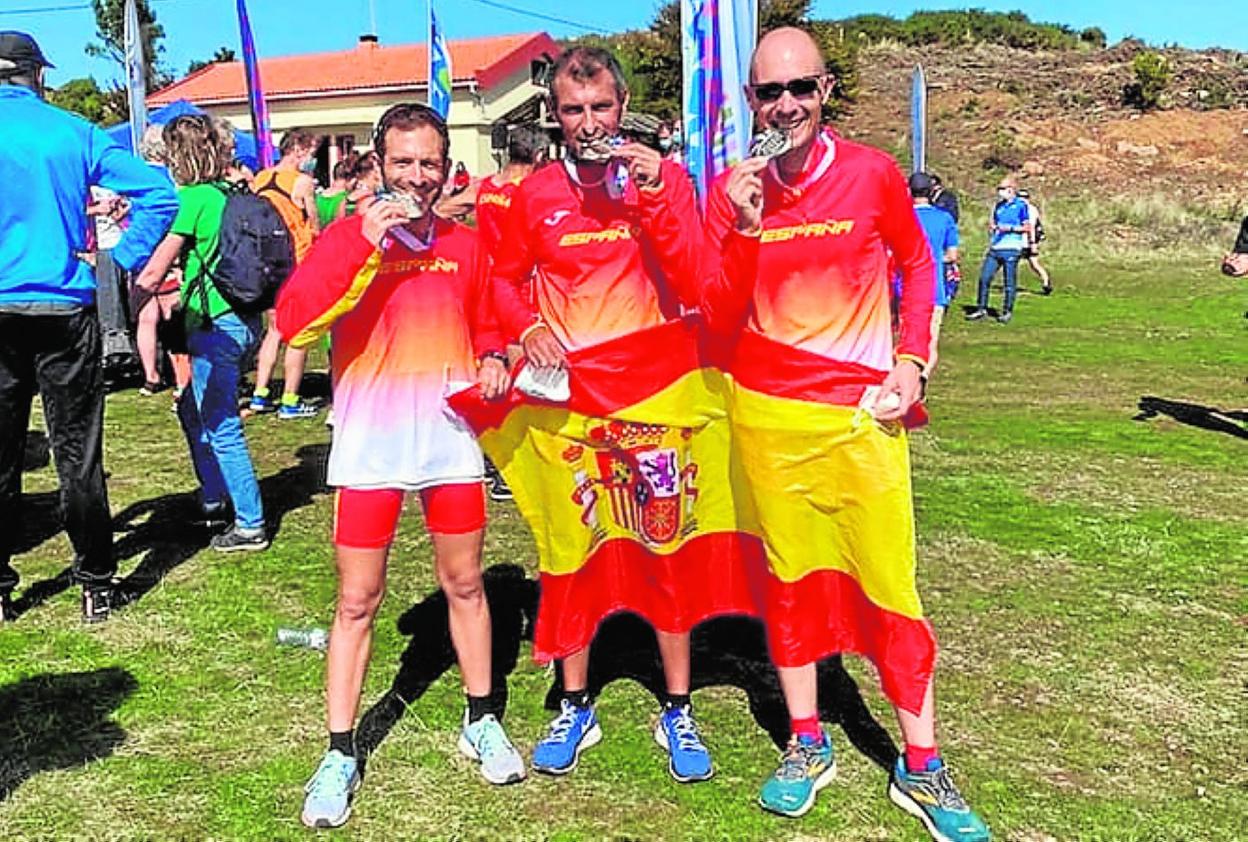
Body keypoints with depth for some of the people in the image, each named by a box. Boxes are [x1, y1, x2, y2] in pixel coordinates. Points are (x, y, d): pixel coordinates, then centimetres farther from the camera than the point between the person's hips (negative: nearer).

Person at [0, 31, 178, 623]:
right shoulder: (75, 133, 1)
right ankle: (96, 585, 14)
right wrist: (123, 259, -2)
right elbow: (158, 192, -5)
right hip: (66, 311, 0)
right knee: (78, 455, 7)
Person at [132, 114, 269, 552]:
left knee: (221, 426, -2)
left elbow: (151, 276, -12)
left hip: (216, 324, -8)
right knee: (194, 410, 22)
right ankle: (214, 501, 31)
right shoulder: (231, 193, 10)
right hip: (243, 317, 8)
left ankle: (251, 525, 3)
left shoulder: (194, 197, -12)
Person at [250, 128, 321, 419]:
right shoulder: (302, 181, -11)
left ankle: (260, 394, 18)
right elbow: (316, 228, -7)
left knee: (275, 329, 18)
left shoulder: (259, 179, 8)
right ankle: (290, 401, 2)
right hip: (296, 264, -7)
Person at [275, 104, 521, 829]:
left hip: (450, 438, 3)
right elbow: (293, 324, -17)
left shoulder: (466, 245, 6)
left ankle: (483, 720, 31)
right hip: (369, 445, -2)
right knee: (358, 600, 4)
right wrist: (364, 244, -22)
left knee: (465, 583, 14)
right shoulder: (348, 238, -3)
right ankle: (341, 754, 17)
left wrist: (493, 360, -2)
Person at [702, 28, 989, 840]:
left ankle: (921, 767, 18)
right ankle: (807, 744, 29)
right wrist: (745, 226, -18)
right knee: (789, 576, 11)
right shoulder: (732, 190, -2)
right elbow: (718, 319, -6)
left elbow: (919, 265, 11)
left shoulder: (873, 174, -4)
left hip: (863, 412, -1)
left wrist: (911, 362, 1)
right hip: (766, 414, 2)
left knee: (889, 584, 2)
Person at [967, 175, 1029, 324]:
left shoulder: (1021, 205, -3)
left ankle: (1007, 311, 11)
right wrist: (991, 227, 4)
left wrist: (1010, 228, -15)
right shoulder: (998, 206, 15)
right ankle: (981, 309, 11)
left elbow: (1027, 227, -5)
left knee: (1010, 282, 0)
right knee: (984, 277, 2)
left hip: (1011, 249, -6)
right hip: (995, 248, 6)